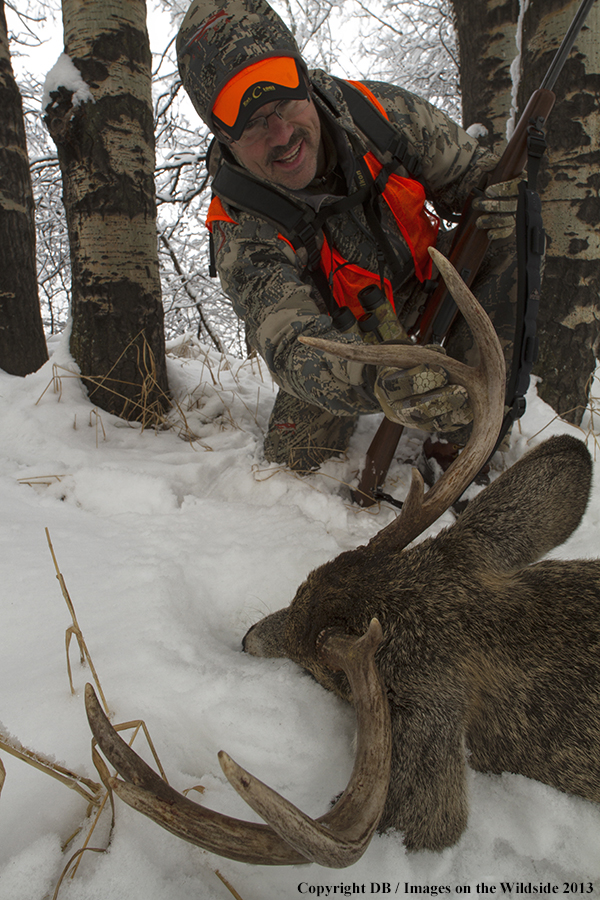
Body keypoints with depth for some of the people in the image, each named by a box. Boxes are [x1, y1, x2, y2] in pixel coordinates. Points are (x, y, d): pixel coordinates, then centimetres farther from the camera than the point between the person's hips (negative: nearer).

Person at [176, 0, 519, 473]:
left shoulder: (377, 110, -22)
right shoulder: (244, 235, -32)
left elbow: (472, 172, -9)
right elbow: (293, 344, -47)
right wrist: (377, 379, -66)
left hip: (426, 279, 3)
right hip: (341, 335, -2)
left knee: (510, 248, -23)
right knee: (296, 457, -12)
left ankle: (460, 439, -17)